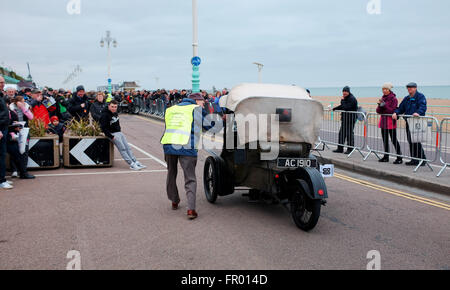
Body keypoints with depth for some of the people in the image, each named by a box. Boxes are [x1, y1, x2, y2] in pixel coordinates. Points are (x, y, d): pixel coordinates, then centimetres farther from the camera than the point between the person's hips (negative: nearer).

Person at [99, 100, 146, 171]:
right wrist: (112, 137, -19)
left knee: (128, 148, 2)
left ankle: (136, 163, 1)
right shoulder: (105, 115, -13)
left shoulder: (115, 113, 13)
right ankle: (131, 164, -18)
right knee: (122, 149, -15)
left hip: (119, 133, 8)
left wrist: (119, 131, 14)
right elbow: (104, 128, -17)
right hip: (112, 134, -8)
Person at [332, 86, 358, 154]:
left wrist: (342, 100, -15)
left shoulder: (352, 99, -15)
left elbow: (346, 107, -24)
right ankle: (340, 148, 16)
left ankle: (350, 149, 6)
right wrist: (334, 109, 14)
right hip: (345, 118, 9)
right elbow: (342, 106, 23)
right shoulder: (345, 98, 13)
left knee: (349, 133, -3)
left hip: (351, 119, -9)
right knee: (341, 133, 9)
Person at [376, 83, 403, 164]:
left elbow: (393, 110, -16)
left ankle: (399, 158, -3)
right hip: (383, 121, 7)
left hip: (390, 121, -7)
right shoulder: (383, 98, 13)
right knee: (385, 139, 12)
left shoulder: (393, 99, -7)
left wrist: (384, 105, -19)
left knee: (394, 140, -7)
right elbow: (378, 111, 9)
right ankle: (386, 157, 21)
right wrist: (380, 105, -10)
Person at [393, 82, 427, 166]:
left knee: (416, 141, -11)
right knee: (410, 141, 9)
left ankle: (422, 160, -3)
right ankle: (414, 160, 17)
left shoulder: (420, 97, -4)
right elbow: (401, 108, 20)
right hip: (408, 122, 8)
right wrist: (396, 113, -1)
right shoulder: (407, 98, 19)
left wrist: (418, 113, -39)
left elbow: (423, 107, -19)